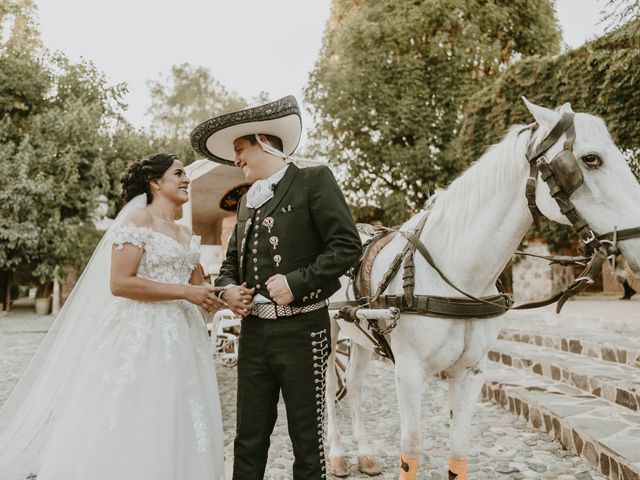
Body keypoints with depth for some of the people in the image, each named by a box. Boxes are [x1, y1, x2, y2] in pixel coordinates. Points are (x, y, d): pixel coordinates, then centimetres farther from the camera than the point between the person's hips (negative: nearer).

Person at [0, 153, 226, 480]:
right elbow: (119, 283, -15)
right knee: (132, 432, -1)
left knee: (175, 432, 9)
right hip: (141, 337, -7)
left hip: (182, 341, 7)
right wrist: (185, 291, -16)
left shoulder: (186, 235, 17)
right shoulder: (138, 219, -6)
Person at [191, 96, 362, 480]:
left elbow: (347, 245, -12)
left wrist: (297, 282, -19)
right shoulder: (247, 202, 17)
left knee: (307, 441, 8)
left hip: (301, 331, -6)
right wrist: (227, 287, 2)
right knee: (248, 440, 13)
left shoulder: (314, 181, -4)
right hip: (254, 332, 6)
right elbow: (231, 262, 24)